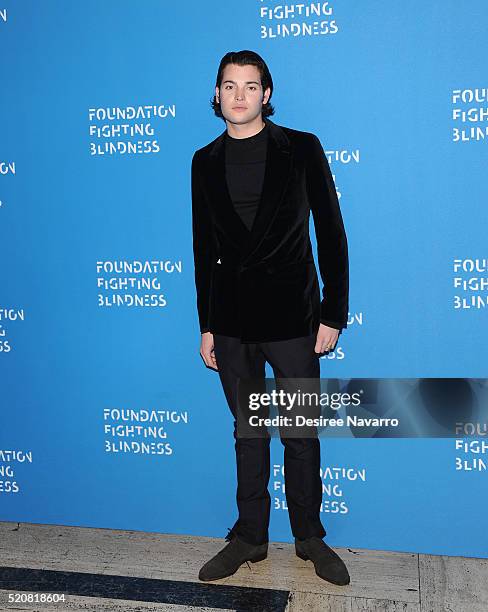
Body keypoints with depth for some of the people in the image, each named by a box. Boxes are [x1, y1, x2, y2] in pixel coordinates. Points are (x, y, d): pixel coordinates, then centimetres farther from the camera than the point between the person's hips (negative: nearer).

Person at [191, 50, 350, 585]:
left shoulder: (302, 149, -1)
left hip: (292, 318, -2)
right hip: (231, 323, 3)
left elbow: (331, 234, -1)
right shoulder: (205, 161, 8)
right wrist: (206, 325, 8)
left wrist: (333, 314, -5)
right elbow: (203, 247, 10)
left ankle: (310, 536, 28)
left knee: (300, 435, 8)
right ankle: (249, 537, 29)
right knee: (248, 433, 13)